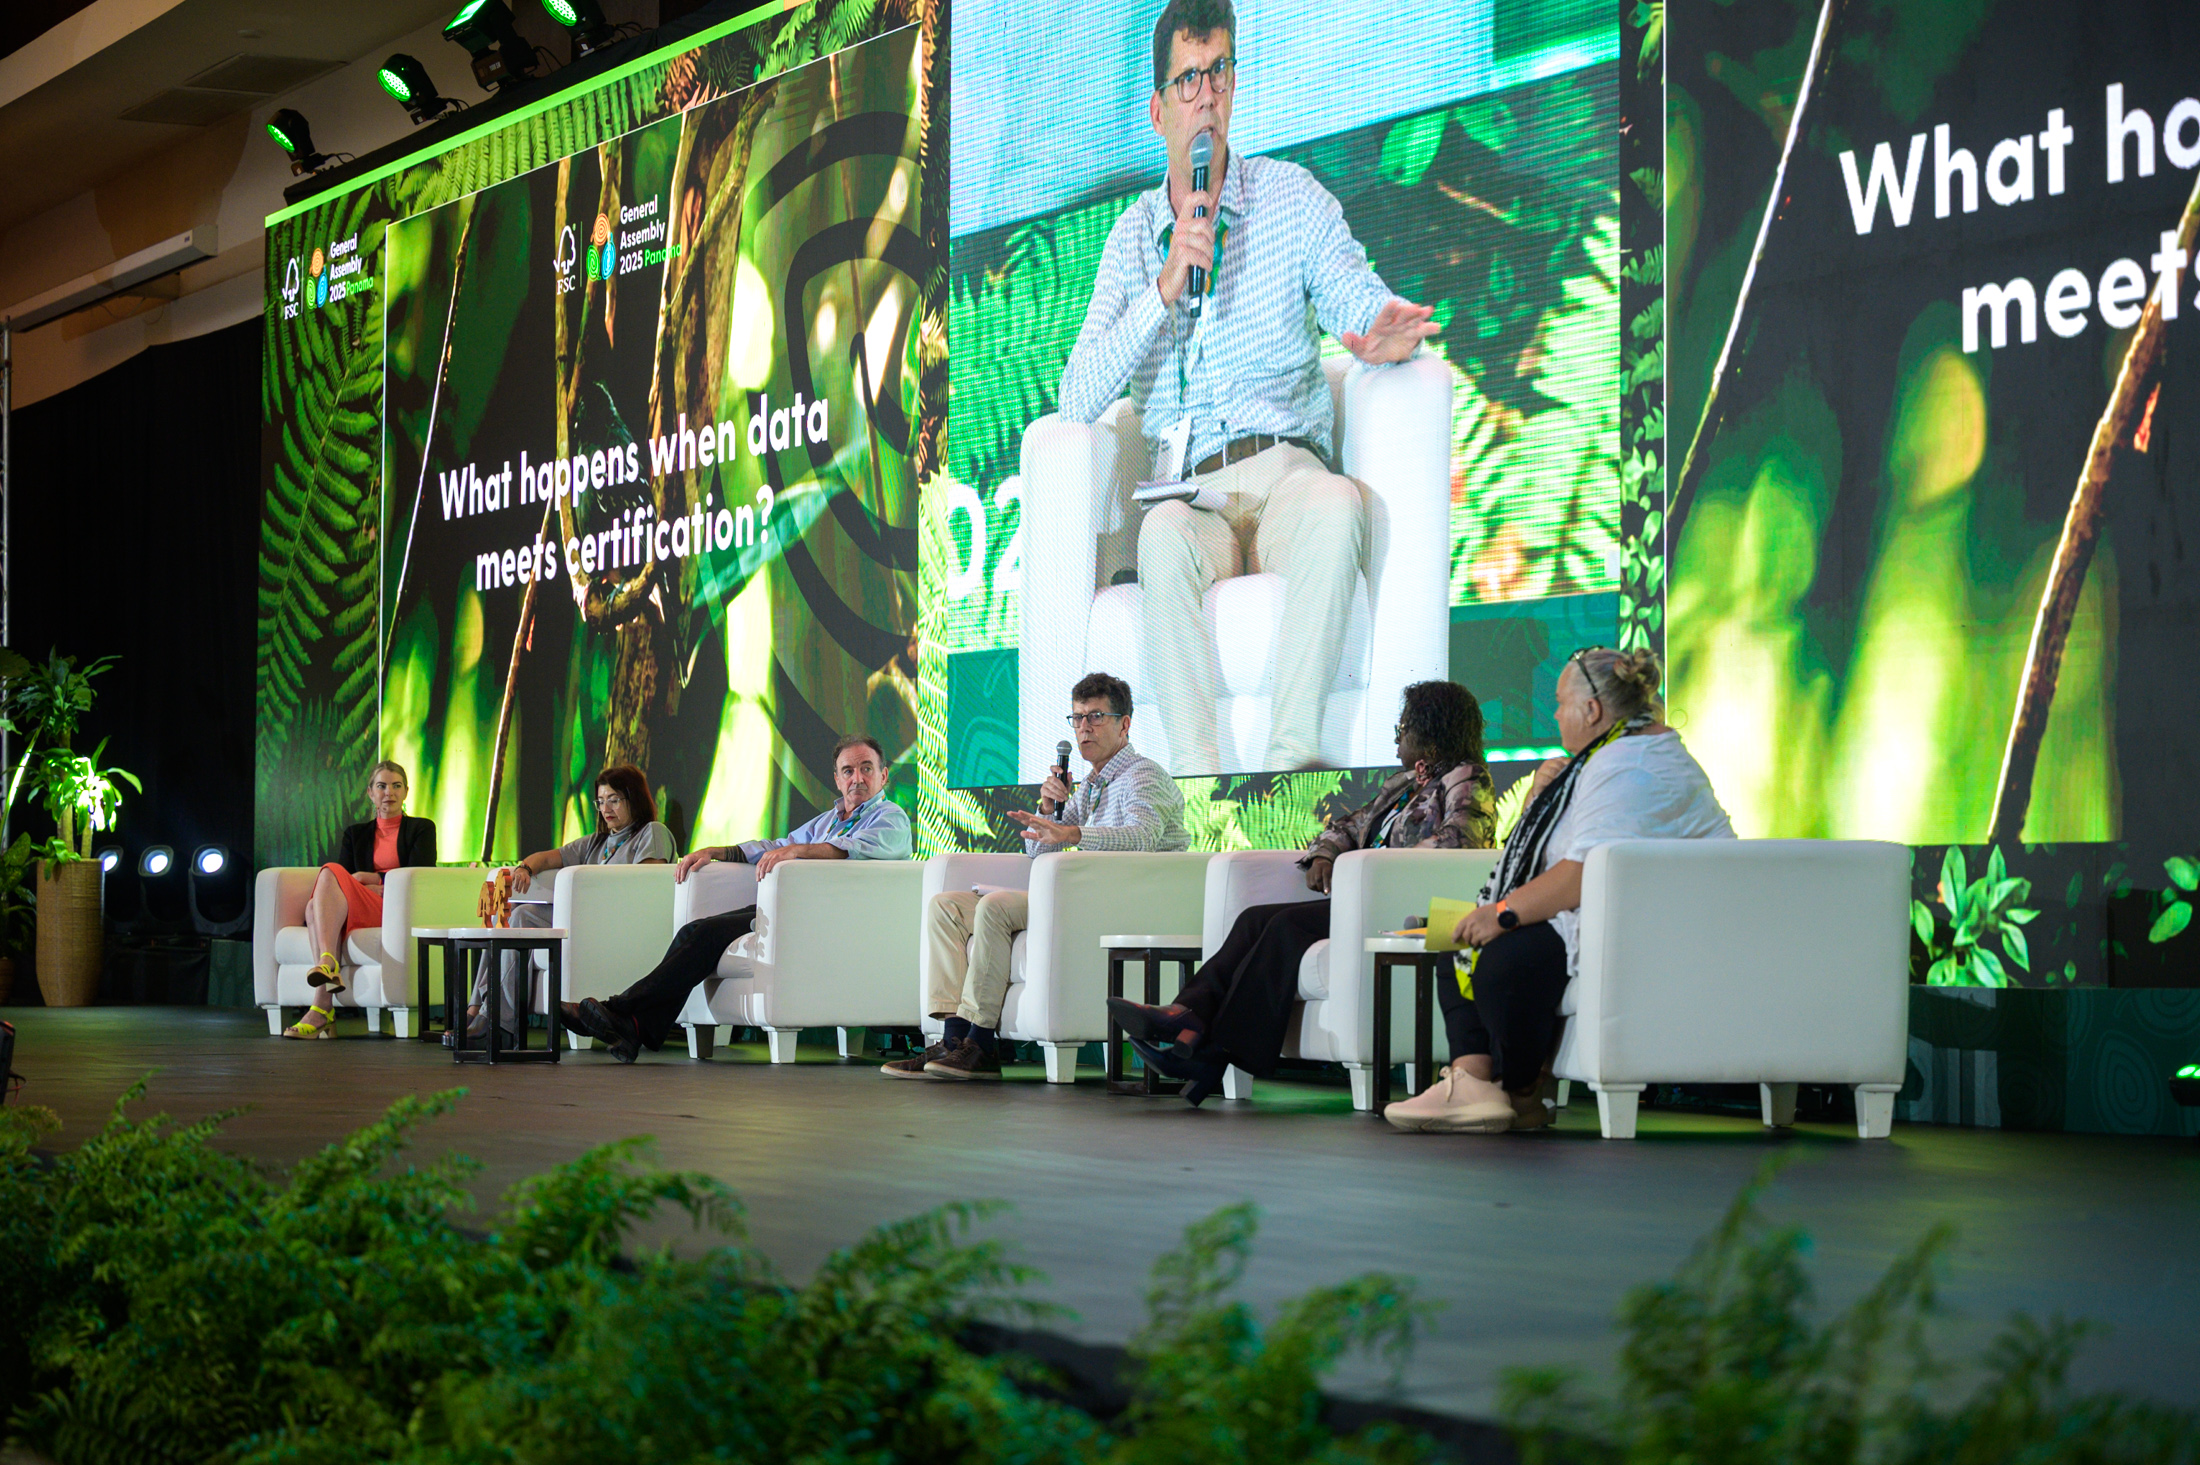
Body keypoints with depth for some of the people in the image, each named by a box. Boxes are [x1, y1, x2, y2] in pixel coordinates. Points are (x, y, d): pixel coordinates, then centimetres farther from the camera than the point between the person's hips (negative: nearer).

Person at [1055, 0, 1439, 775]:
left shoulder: (1291, 196, 12)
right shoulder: (1133, 233, 15)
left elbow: (1363, 302, 2)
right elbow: (1077, 401, 5)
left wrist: (1384, 333, -24)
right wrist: (1165, 290, -8)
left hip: (1287, 465, -1)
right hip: (1191, 487, 1)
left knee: (1336, 503, -37)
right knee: (1166, 530, -36)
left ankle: (1293, 754, -41)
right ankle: (1195, 770, -40)